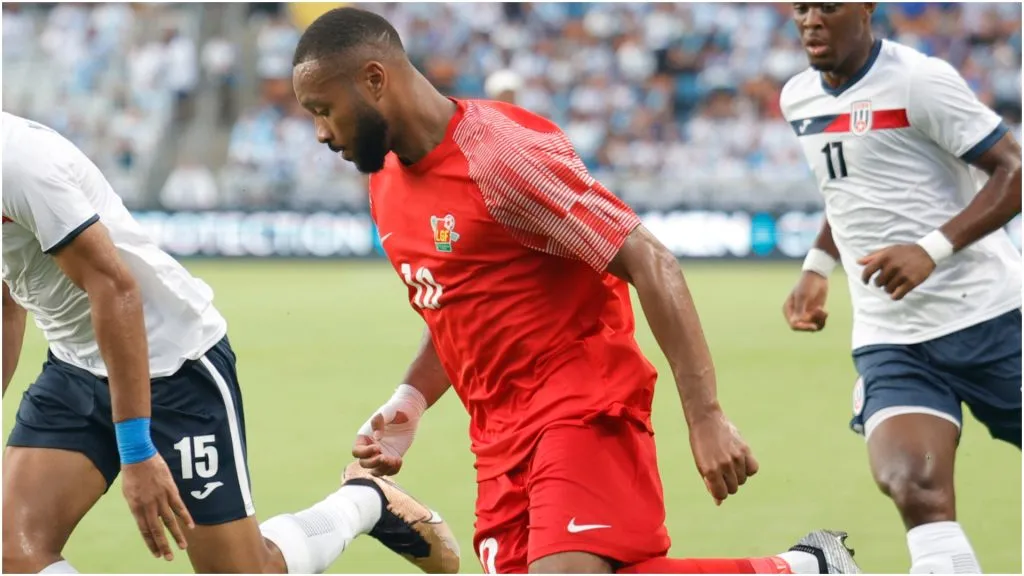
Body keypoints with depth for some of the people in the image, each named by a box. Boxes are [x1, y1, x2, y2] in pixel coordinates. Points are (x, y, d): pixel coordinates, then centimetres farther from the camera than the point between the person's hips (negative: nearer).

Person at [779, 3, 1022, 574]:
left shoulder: (919, 79, -12)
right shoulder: (798, 99, 10)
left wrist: (934, 249, -25)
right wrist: (817, 267, 16)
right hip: (888, 338, 4)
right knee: (915, 489, -21)